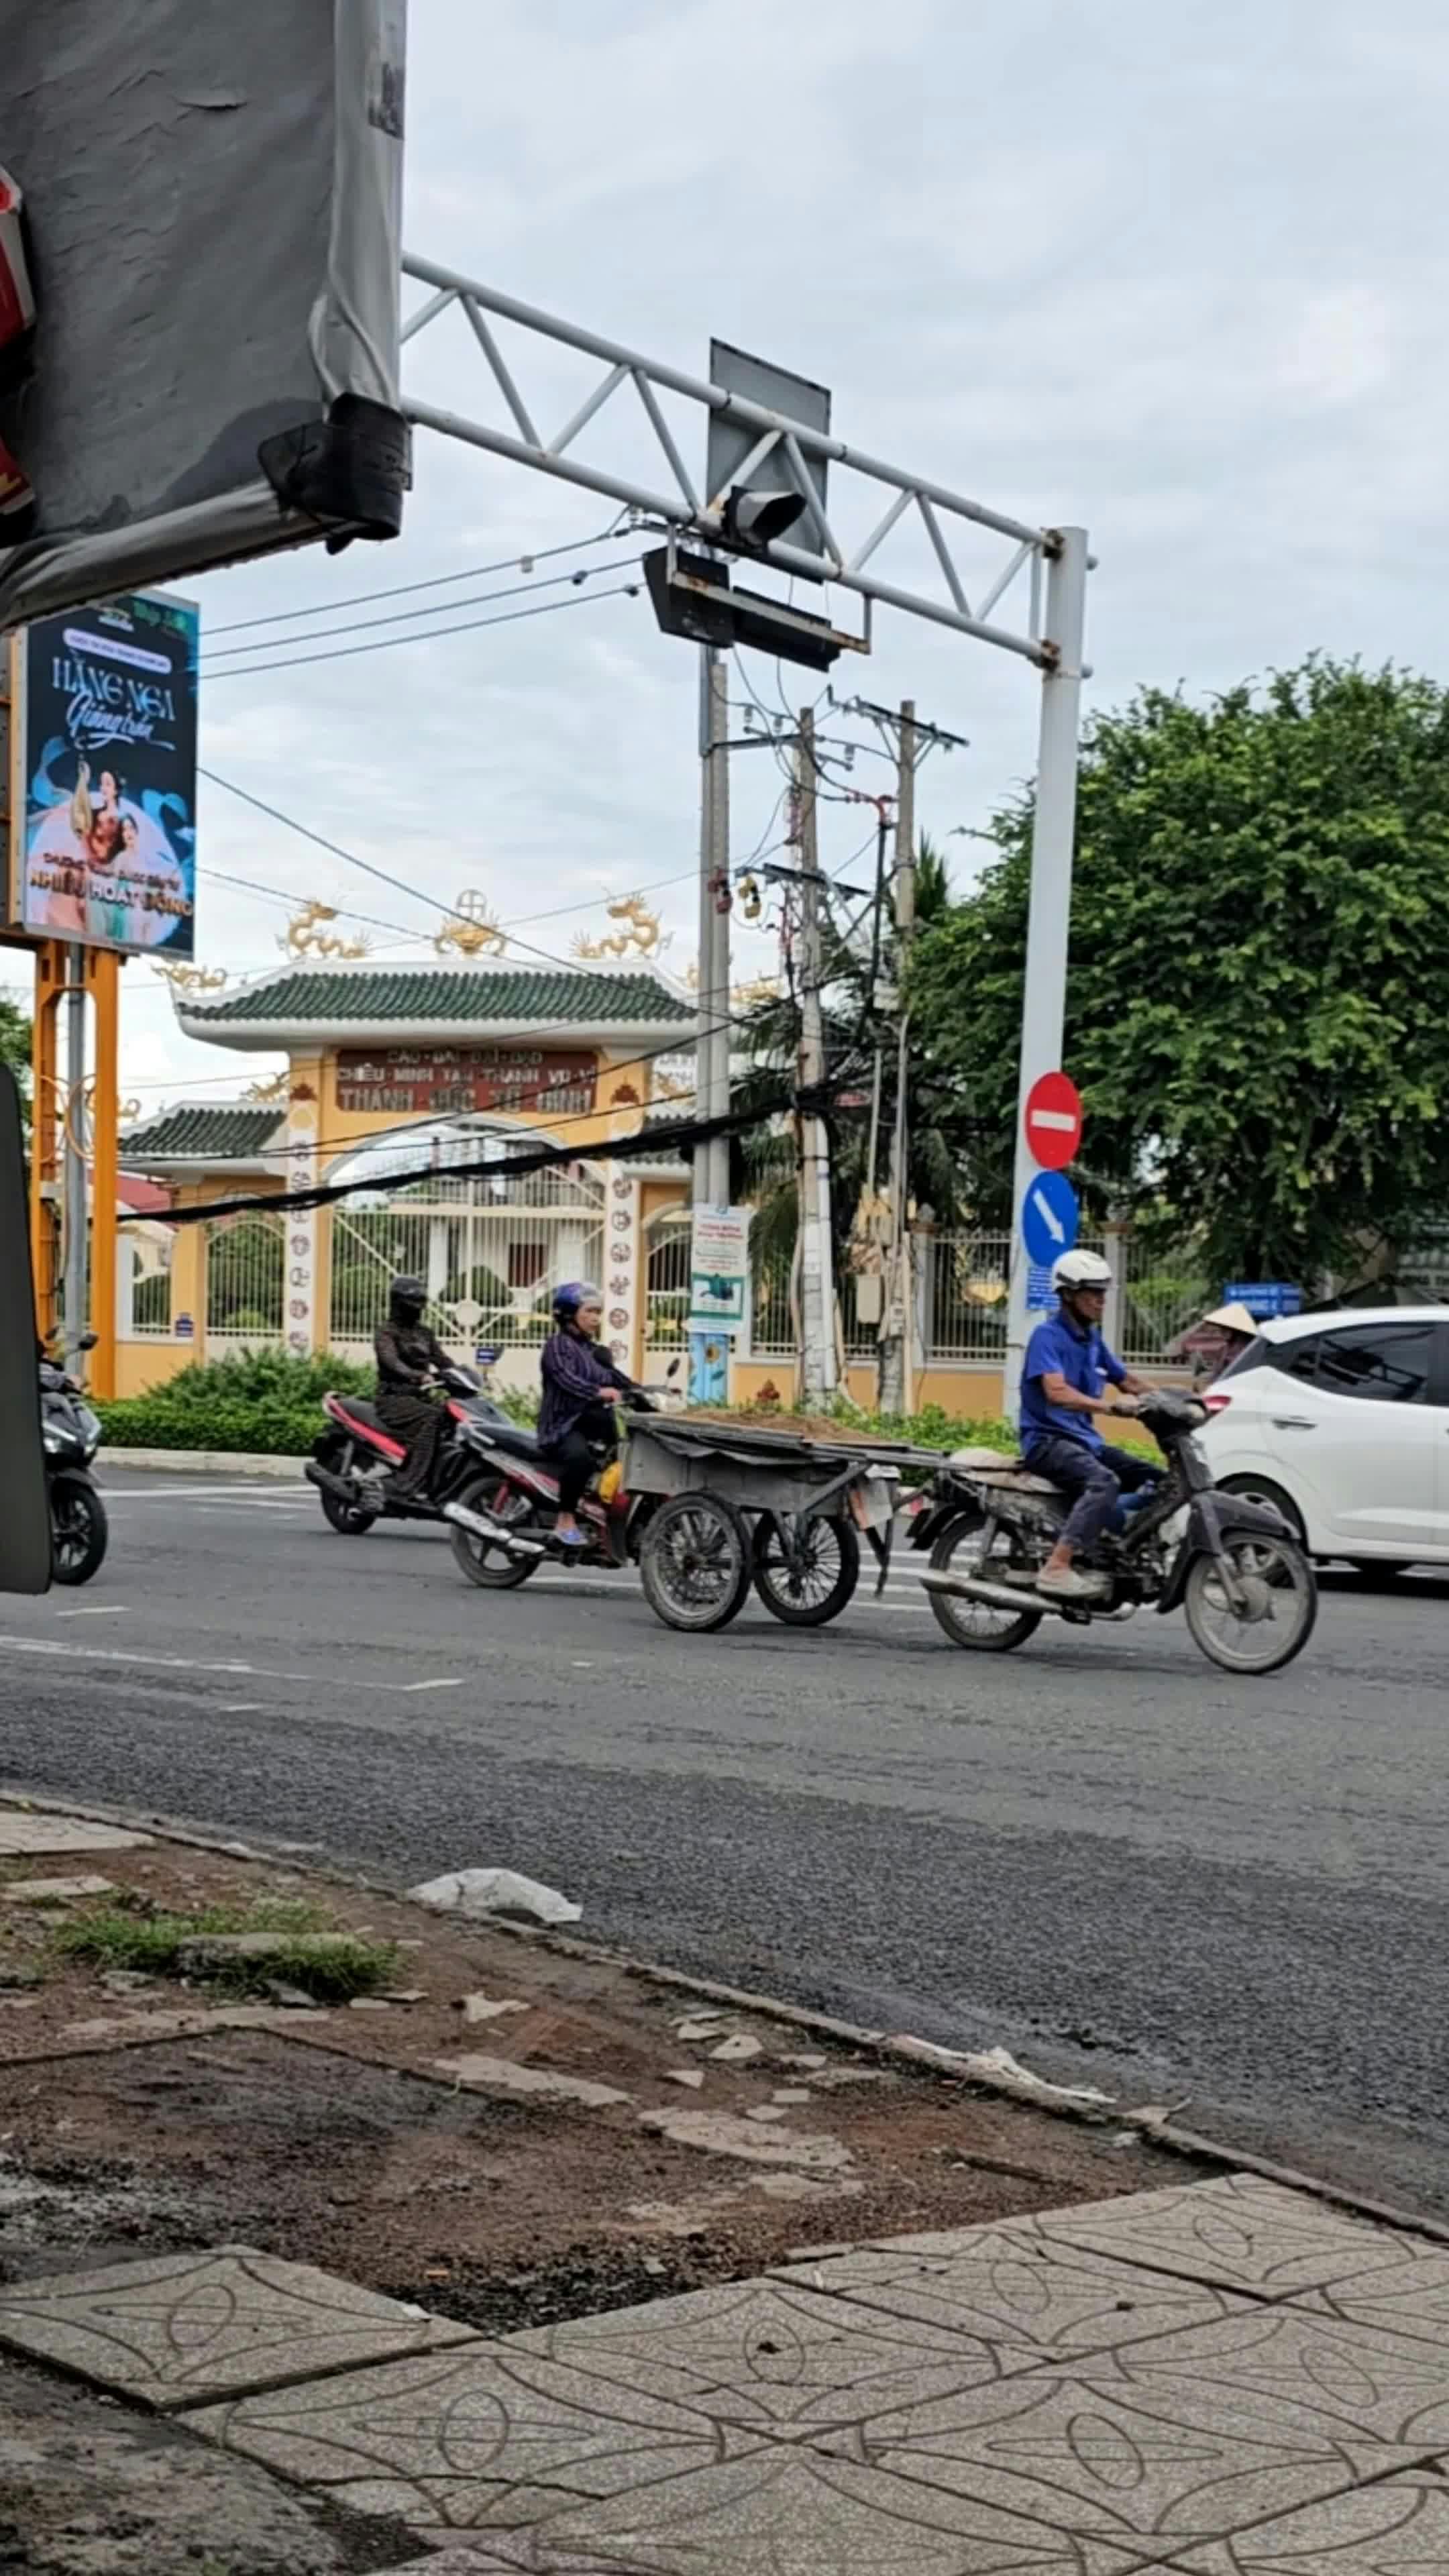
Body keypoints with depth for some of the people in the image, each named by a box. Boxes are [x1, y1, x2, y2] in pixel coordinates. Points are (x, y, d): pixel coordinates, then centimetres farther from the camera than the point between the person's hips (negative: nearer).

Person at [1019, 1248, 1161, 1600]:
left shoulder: (1093, 1339, 16)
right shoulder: (1048, 1335, -10)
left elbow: (1128, 1381, 25)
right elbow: (1057, 1392, -25)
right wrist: (1110, 1405, -38)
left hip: (1085, 1438, 9)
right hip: (1048, 1438, -9)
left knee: (1157, 1480, -1)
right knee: (1104, 1483, -34)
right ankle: (1056, 1569, -38)